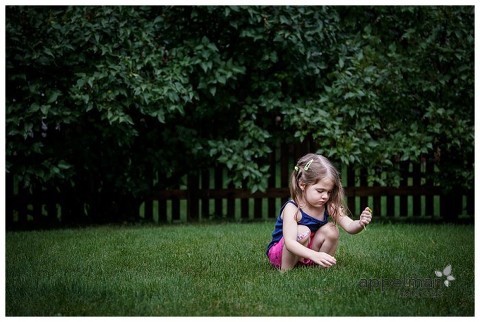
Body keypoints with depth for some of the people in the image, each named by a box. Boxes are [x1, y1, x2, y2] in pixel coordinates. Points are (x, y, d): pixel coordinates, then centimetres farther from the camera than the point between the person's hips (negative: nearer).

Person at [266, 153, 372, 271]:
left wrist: (360, 224, -41)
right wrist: (315, 255, -53)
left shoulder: (328, 207, -10)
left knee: (331, 230, -16)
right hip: (279, 253, -5)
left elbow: (349, 226, -16)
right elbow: (289, 243, -39)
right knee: (302, 231, -32)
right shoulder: (292, 208, -28)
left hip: (308, 250, 5)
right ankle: (285, 270, -17)